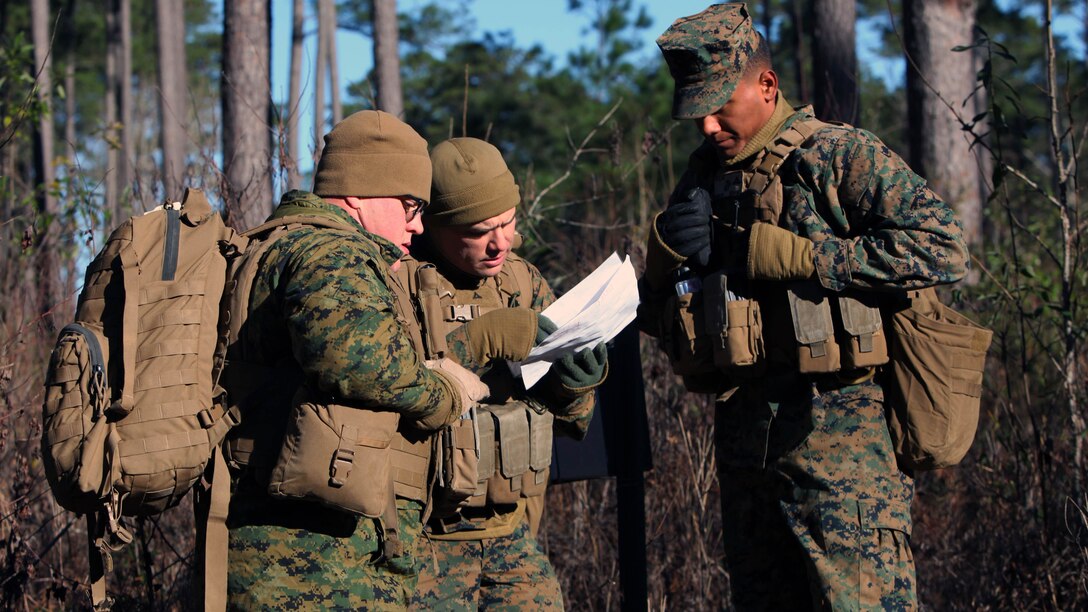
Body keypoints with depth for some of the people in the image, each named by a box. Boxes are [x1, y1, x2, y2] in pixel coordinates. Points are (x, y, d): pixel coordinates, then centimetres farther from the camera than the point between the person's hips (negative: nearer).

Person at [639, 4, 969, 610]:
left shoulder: (839, 157, -4)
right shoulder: (704, 180, 16)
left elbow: (944, 246, -18)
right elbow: (655, 317, 21)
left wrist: (791, 257, -16)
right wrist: (665, 248, -2)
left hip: (840, 439, -7)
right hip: (744, 441, 7)